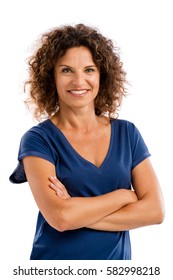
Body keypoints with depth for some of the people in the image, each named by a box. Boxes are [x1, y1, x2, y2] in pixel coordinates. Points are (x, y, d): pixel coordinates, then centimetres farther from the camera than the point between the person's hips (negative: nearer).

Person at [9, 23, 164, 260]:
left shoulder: (127, 133, -3)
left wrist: (79, 212, -19)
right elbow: (59, 217, -25)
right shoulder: (38, 139, -12)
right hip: (55, 264, -2)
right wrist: (125, 195, -14)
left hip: (117, 258, 3)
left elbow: (155, 210, -11)